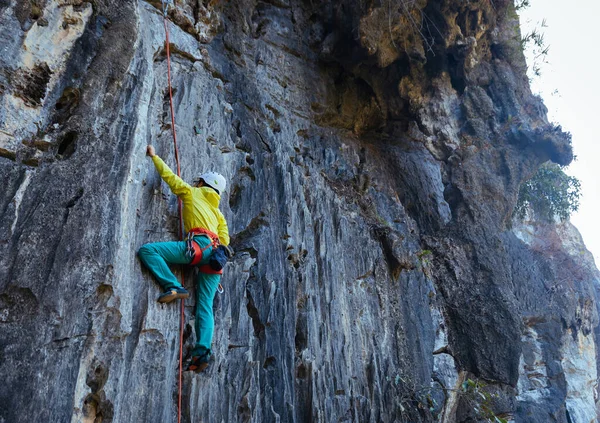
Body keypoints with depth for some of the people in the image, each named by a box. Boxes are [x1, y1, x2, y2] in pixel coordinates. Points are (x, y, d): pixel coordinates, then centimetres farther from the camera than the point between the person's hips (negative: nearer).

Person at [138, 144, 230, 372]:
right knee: (205, 306, 0)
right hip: (215, 254, 7)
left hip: (199, 245, -7)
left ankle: (173, 287, -22)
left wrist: (154, 156, 37)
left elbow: (169, 175, 23)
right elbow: (224, 239, 25)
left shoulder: (191, 193, 20)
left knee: (147, 250, -10)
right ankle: (203, 349, -17)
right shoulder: (218, 213, 34)